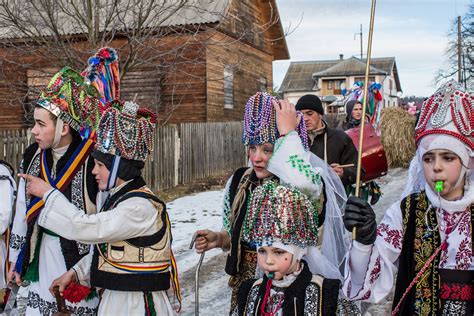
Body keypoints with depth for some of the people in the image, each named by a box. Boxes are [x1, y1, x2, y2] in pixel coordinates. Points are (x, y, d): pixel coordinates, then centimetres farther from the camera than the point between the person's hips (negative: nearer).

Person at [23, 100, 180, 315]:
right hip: (114, 298, 8)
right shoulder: (119, 198, 8)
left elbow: (86, 228, -25)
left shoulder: (141, 207, -21)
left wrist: (48, 193, -14)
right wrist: (76, 272, 4)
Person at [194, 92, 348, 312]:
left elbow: (304, 185, -44)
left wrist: (288, 132, -30)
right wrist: (219, 239, -8)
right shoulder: (239, 181, -1)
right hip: (245, 286, 5)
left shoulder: (311, 182, -17)